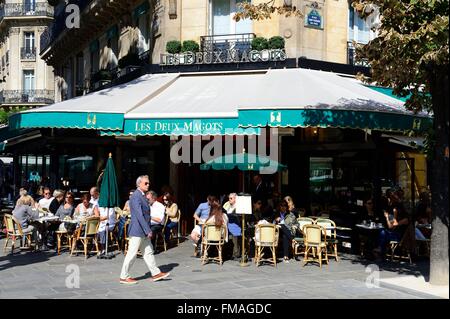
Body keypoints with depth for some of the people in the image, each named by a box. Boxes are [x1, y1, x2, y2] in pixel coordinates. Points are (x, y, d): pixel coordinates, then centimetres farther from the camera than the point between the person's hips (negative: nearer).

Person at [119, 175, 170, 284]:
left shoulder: (142, 196, 14)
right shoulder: (136, 196, -18)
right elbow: (139, 215, -23)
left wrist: (147, 230, 18)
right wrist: (148, 230, -22)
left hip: (143, 231, 10)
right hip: (137, 231, -10)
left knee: (148, 252, 13)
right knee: (131, 254, -1)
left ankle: (156, 273, 19)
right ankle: (124, 277, 8)